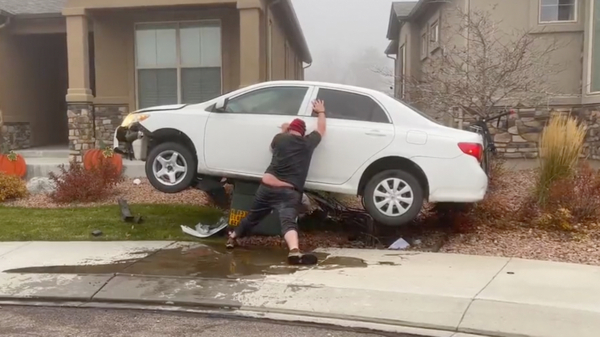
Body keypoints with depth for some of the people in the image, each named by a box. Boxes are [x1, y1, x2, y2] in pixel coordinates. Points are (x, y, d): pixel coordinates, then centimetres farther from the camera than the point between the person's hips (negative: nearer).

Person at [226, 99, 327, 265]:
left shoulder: (280, 138, 9)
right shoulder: (308, 142, 9)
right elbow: (321, 130, 28)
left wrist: (283, 132, 39)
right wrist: (321, 111, 42)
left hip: (267, 187, 3)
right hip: (289, 192, -3)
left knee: (252, 217, 24)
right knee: (288, 221, -22)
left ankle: (232, 238, 44)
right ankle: (295, 251, -48)